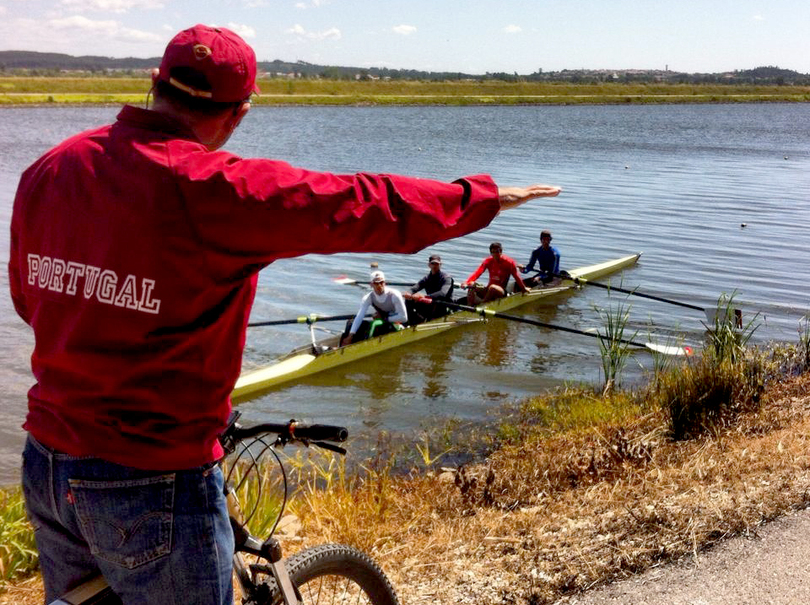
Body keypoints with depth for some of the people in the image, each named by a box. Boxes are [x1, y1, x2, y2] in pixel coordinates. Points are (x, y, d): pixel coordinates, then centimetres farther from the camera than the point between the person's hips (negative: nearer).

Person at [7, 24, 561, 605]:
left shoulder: (48, 168, 1)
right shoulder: (218, 189, -21)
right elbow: (372, 206, -13)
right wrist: (486, 195, 3)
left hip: (45, 466, 7)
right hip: (152, 483, -7)